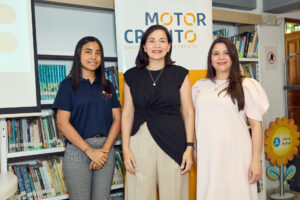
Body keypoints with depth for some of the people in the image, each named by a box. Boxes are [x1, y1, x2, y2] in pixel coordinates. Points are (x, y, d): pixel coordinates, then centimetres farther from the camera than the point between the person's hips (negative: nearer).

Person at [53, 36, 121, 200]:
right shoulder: (68, 84, 1)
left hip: (106, 149, 3)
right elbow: (62, 123, -7)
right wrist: (90, 151, -12)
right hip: (78, 150, -3)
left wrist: (105, 149, -8)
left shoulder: (107, 86, 11)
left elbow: (117, 119, 6)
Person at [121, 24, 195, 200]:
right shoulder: (132, 76, 7)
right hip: (141, 142, 1)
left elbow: (188, 112, 4)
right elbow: (127, 114, 6)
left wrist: (189, 147, -3)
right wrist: (126, 149, 0)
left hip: (173, 142, 0)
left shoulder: (180, 74, 5)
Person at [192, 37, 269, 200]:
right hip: (207, 155, 3)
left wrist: (256, 159, -7)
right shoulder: (200, 86, 12)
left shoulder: (245, 86, 2)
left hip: (236, 154, -2)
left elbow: (256, 124, -1)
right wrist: (193, 150, 9)